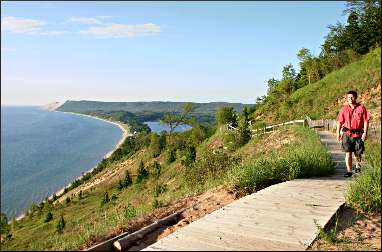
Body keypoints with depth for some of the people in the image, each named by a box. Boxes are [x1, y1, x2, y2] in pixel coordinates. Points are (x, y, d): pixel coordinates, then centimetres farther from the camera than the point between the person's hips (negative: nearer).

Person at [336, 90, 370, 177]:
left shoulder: (361, 108, 0)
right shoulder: (344, 109, 4)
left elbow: (366, 121, 0)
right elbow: (339, 122, 7)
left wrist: (365, 133, -7)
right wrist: (338, 133, 3)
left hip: (358, 134, 0)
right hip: (347, 134, 0)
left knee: (358, 153, 10)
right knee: (348, 153, -4)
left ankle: (358, 167, 36)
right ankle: (349, 171, 1)